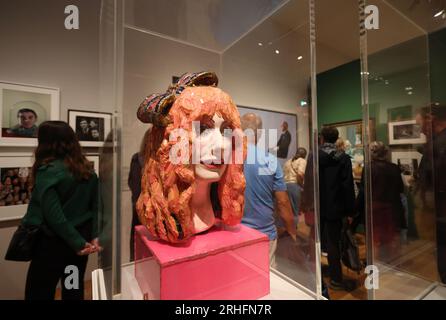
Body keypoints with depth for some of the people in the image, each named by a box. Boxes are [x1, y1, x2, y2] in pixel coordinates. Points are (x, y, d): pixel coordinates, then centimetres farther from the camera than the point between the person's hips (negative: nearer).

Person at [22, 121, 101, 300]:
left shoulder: (47, 171, -15)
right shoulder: (87, 169, 3)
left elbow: (53, 214, -20)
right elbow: (95, 206, 5)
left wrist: (79, 243, -15)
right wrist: (93, 237, 4)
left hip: (55, 241, -5)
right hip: (82, 236, 6)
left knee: (39, 293, 13)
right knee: (74, 290, 19)